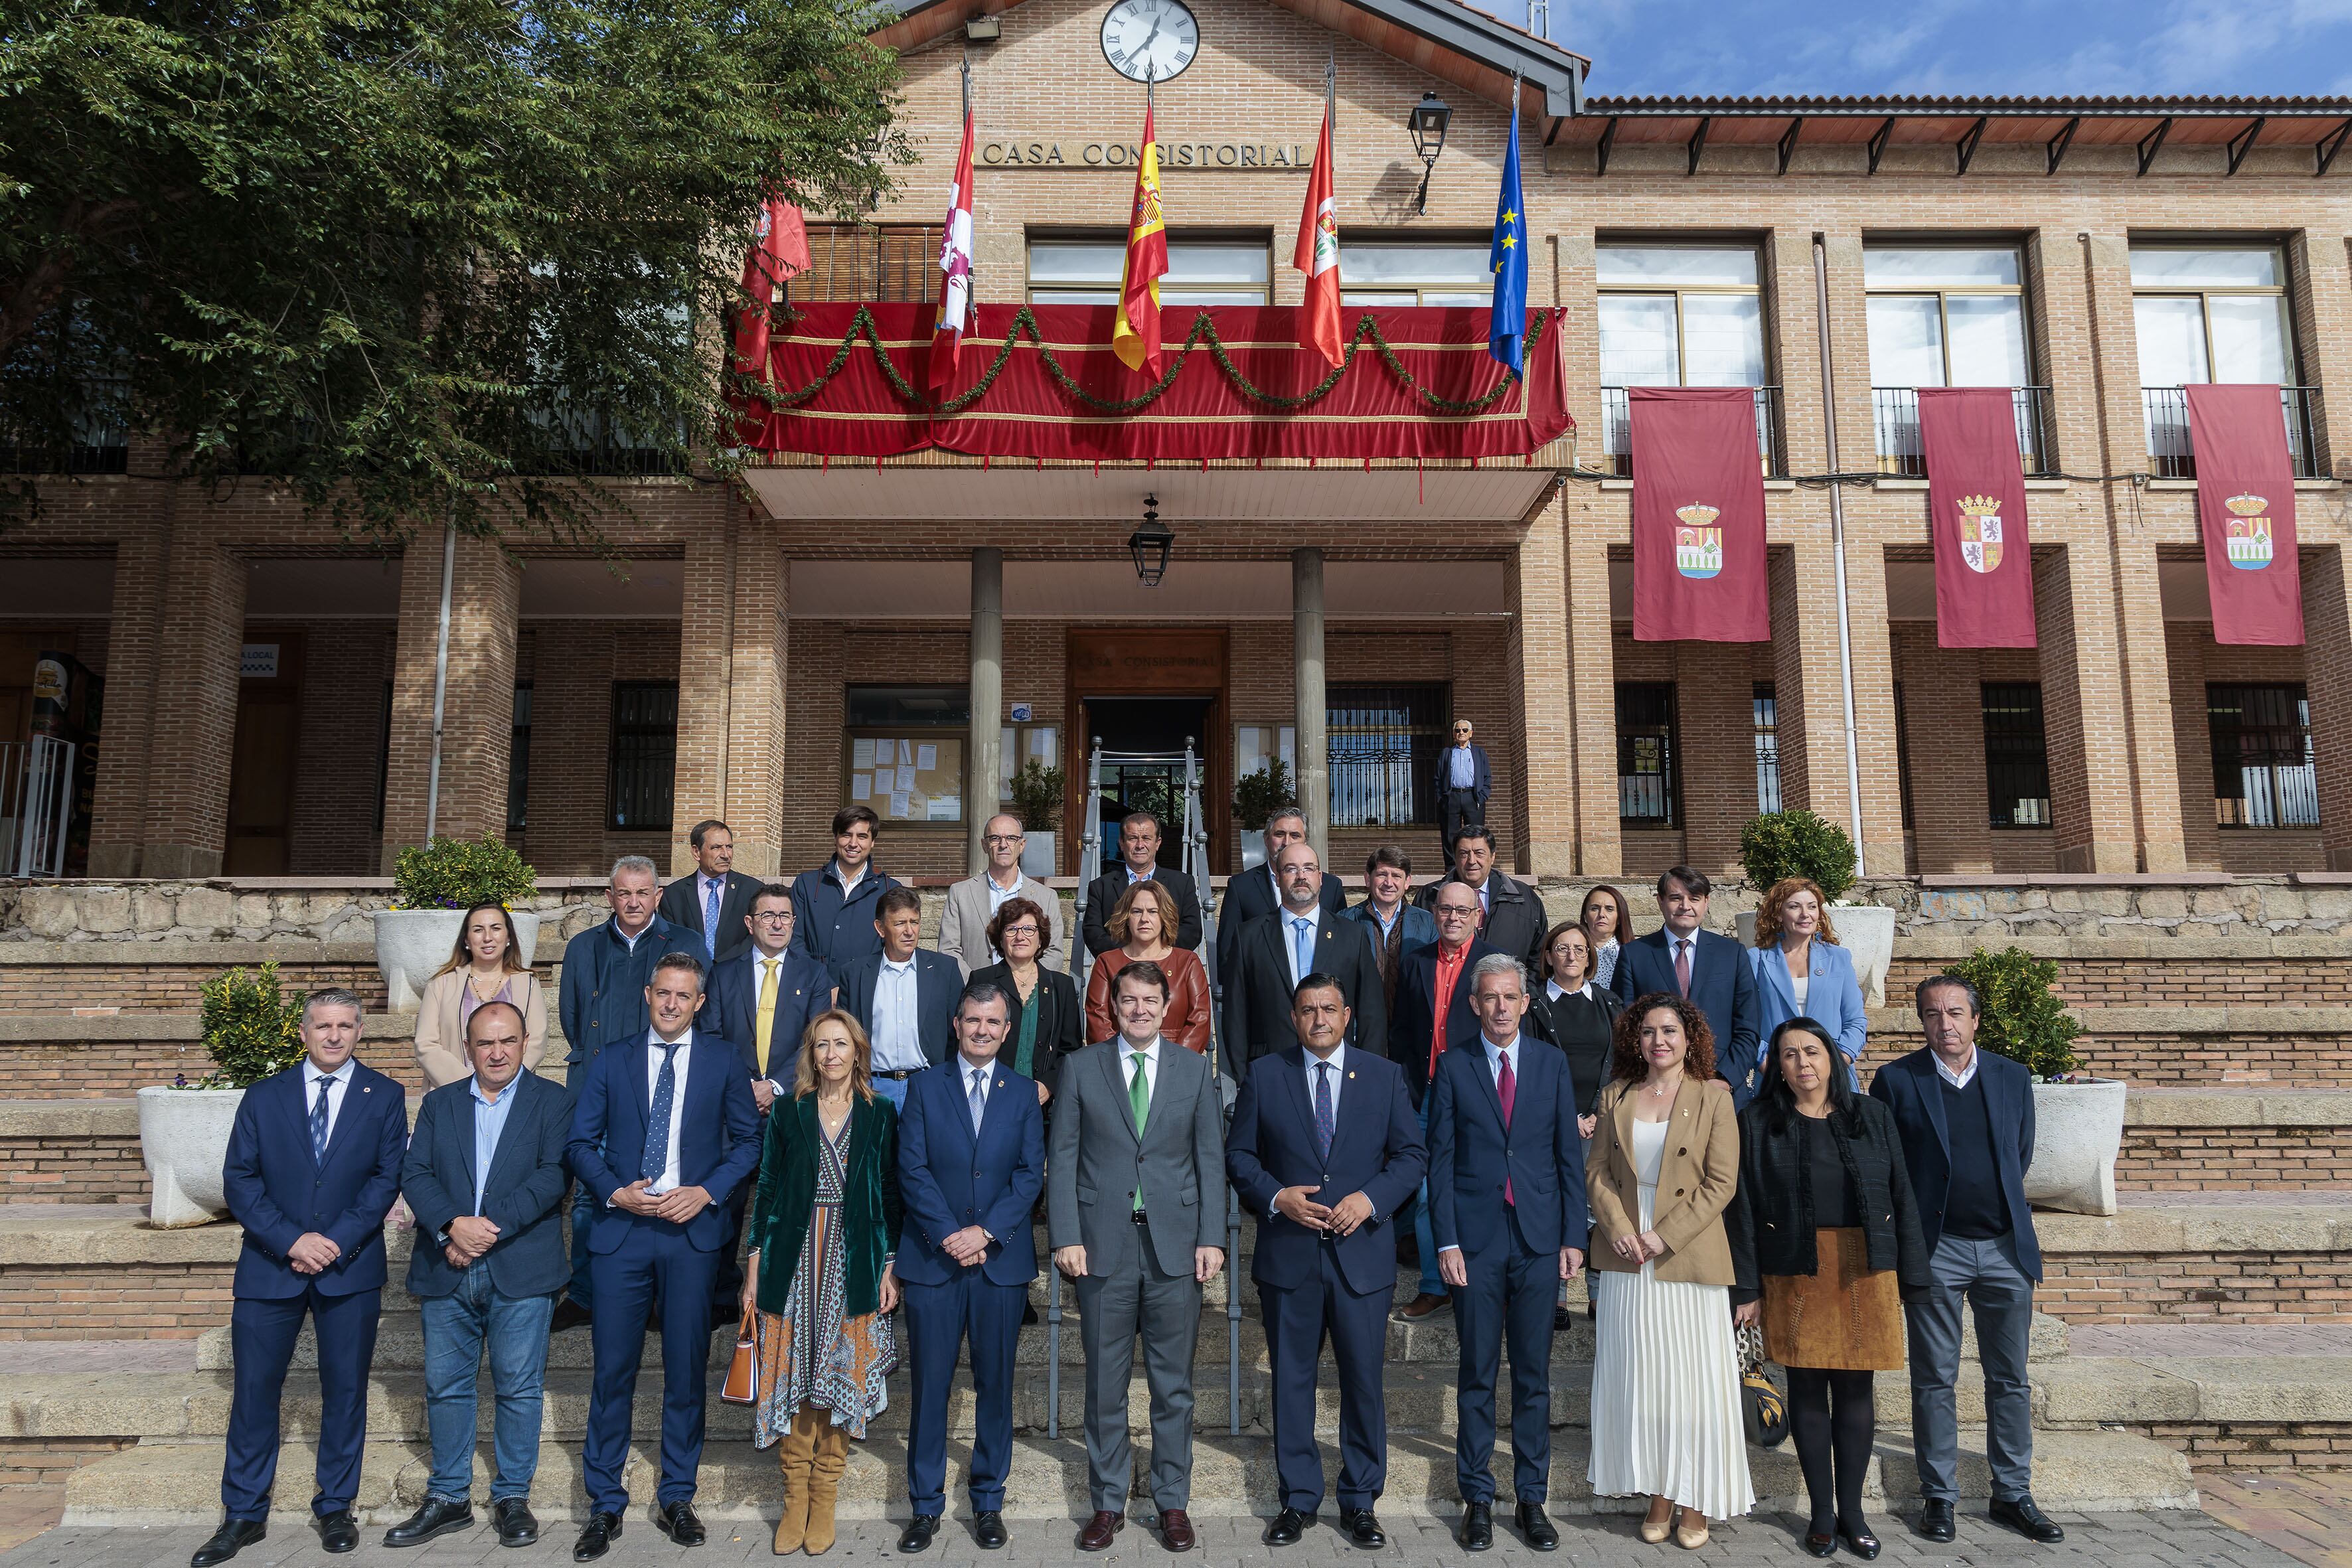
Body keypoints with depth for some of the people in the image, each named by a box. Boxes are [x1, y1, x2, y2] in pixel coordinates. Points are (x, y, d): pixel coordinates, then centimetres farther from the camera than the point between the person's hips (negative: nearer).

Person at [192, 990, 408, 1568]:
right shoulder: (264, 1097, 6)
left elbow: (387, 1176, -3)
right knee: (254, 1390, 4)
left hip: (350, 1267, -1)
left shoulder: (383, 1097, 3)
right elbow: (239, 1179, 0)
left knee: (345, 1390, 7)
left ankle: (335, 1508, 21)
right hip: (270, 1266, 1)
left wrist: (337, 1241, -14)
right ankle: (244, 1515, 19)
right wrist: (291, 1240, -13)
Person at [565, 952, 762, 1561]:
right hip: (622, 1231, 1)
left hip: (694, 1232, 0)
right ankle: (605, 1505, 16)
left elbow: (748, 1140, 5)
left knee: (687, 1371, 7)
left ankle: (676, 1499, 21)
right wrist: (615, 1191, -9)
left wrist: (707, 1192, -9)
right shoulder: (610, 1064, 8)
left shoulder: (723, 1060, 5)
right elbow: (581, 1143, 7)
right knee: (612, 1370, 2)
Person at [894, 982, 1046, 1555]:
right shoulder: (924, 1088, 5)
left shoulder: (1024, 1094, 7)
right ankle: (926, 1506, 16)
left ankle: (989, 1503, 20)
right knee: (929, 1385, 3)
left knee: (995, 1385, 7)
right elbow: (913, 1170, -2)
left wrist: (986, 1232, -12)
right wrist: (948, 1235, -13)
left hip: (1002, 1260, 1)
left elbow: (1031, 1173, 0)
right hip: (931, 1257, -1)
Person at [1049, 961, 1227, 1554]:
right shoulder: (1081, 1067, 3)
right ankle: (1108, 1503, 22)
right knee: (1105, 1385, 8)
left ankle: (1173, 1503, 23)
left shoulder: (1195, 1070, 6)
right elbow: (1063, 1158, 1)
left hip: (1175, 1247, 1)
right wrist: (1066, 1237, -7)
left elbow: (1211, 1159, 4)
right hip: (1103, 1247, 0)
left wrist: (1212, 1238, -3)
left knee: (1174, 1385, 9)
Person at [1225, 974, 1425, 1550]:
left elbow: (1412, 1154, 4)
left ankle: (1360, 1502, 23)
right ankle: (1298, 1499, 24)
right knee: (1291, 1379, 9)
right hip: (1288, 1255, 0)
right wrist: (1276, 1196, -13)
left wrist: (1371, 1198, -12)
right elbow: (1238, 1154, 4)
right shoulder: (1264, 1078, 3)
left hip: (1363, 1252, 0)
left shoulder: (1384, 1076, 4)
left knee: (1365, 1380, 6)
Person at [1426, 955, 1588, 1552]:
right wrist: (1446, 1242, -6)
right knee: (1477, 1376, 6)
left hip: (1539, 1240, 1)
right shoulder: (1453, 1069, 1)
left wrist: (1574, 1236, 1)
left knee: (1534, 1376, 8)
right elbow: (1440, 1161, 0)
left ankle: (1532, 1499, 20)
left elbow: (1570, 1156, 6)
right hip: (1476, 1240, -1)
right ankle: (1477, 1499, 17)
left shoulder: (1552, 1064, 5)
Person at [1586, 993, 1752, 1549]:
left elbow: (1721, 1182, -8)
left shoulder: (1714, 1097, -3)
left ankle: (1694, 1502, 14)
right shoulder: (1616, 1096, 8)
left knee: (1693, 1378, 2)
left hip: (1688, 1257, -3)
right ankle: (1657, 1496, 17)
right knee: (1638, 1377, 7)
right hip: (1626, 1256, 3)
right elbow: (1597, 1169, 7)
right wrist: (1618, 1227, -9)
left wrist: (1665, 1236, -13)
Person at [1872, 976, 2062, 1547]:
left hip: (2005, 1244, 3)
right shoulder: (1896, 1080, -5)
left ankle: (2013, 1494, 23)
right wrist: (1919, 1210, 5)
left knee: (2010, 1379, 11)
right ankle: (1938, 1496, 15)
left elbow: (2021, 1155, 16)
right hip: (1933, 1248, -3)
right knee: (1934, 1380, 5)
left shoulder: (2013, 1078, 5)